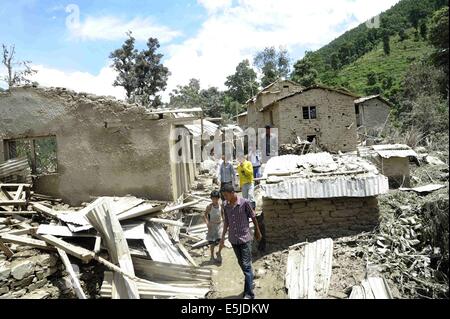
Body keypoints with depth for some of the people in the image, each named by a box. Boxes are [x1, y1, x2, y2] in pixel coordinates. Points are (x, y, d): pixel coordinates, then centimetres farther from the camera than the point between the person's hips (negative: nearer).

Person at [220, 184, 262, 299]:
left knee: (246, 265, -5)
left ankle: (249, 293, 1)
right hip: (233, 239, 5)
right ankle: (250, 282, 40)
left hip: (245, 238, -5)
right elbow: (226, 221, 7)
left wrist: (257, 231, 8)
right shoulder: (225, 205, -3)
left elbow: (253, 217, -3)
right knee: (241, 264, 18)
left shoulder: (244, 202, -16)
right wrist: (223, 237, 6)